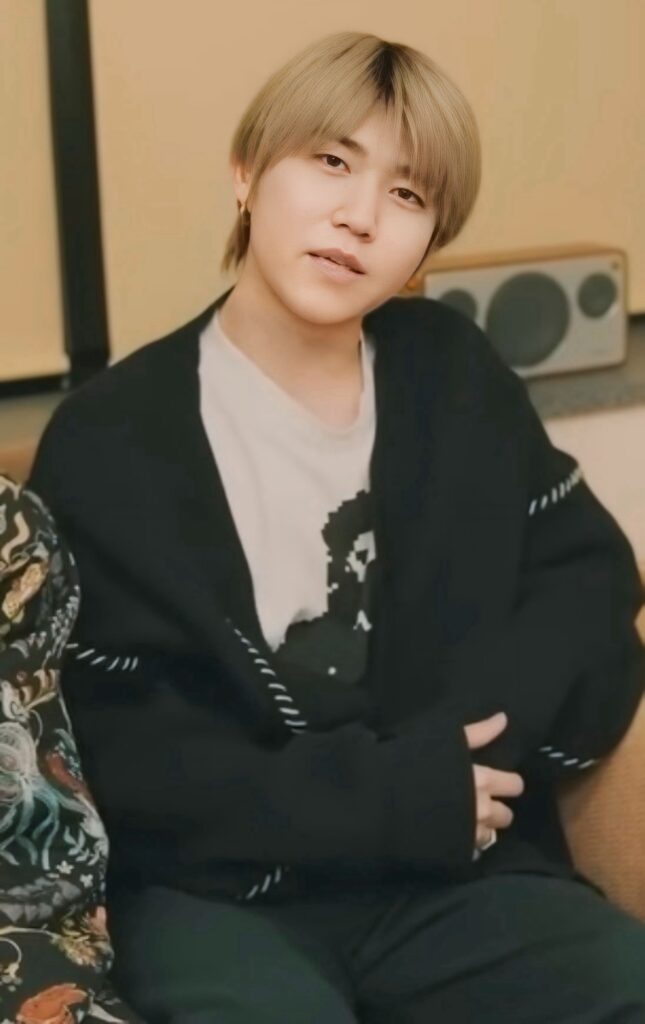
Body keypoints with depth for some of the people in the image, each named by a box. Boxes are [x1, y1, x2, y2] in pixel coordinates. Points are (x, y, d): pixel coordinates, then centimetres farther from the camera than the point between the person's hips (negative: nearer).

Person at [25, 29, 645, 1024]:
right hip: (218, 887, -3)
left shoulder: (454, 375, 9)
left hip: (456, 866, 4)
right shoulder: (112, 437, -4)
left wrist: (443, 757, -11)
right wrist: (389, 797, -15)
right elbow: (113, 748, -6)